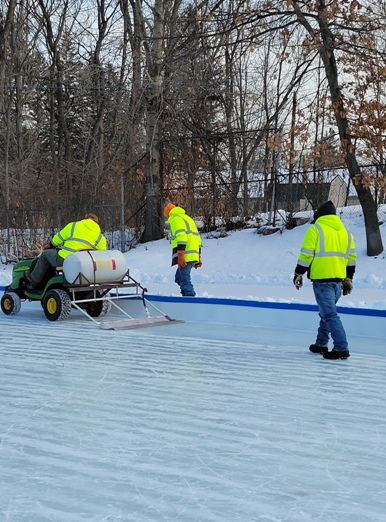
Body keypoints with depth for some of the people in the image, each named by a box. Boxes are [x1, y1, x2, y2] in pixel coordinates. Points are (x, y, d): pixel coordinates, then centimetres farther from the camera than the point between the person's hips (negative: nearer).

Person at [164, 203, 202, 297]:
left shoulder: (175, 219, -1)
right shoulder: (187, 218, 28)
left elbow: (181, 237, -17)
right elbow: (197, 238, 25)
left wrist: (180, 255, -23)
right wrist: (198, 257, 25)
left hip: (186, 257, -9)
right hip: (193, 256, 9)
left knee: (185, 280, -11)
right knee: (179, 278, 18)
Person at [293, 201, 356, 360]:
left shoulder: (315, 229, -5)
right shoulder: (346, 232, 15)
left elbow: (306, 254, -9)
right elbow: (351, 258, 16)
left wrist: (298, 274, 1)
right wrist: (348, 279, 22)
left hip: (322, 279, -7)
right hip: (339, 279, 7)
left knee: (329, 314, -7)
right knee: (327, 310, 20)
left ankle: (341, 348, -12)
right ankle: (321, 344, 28)